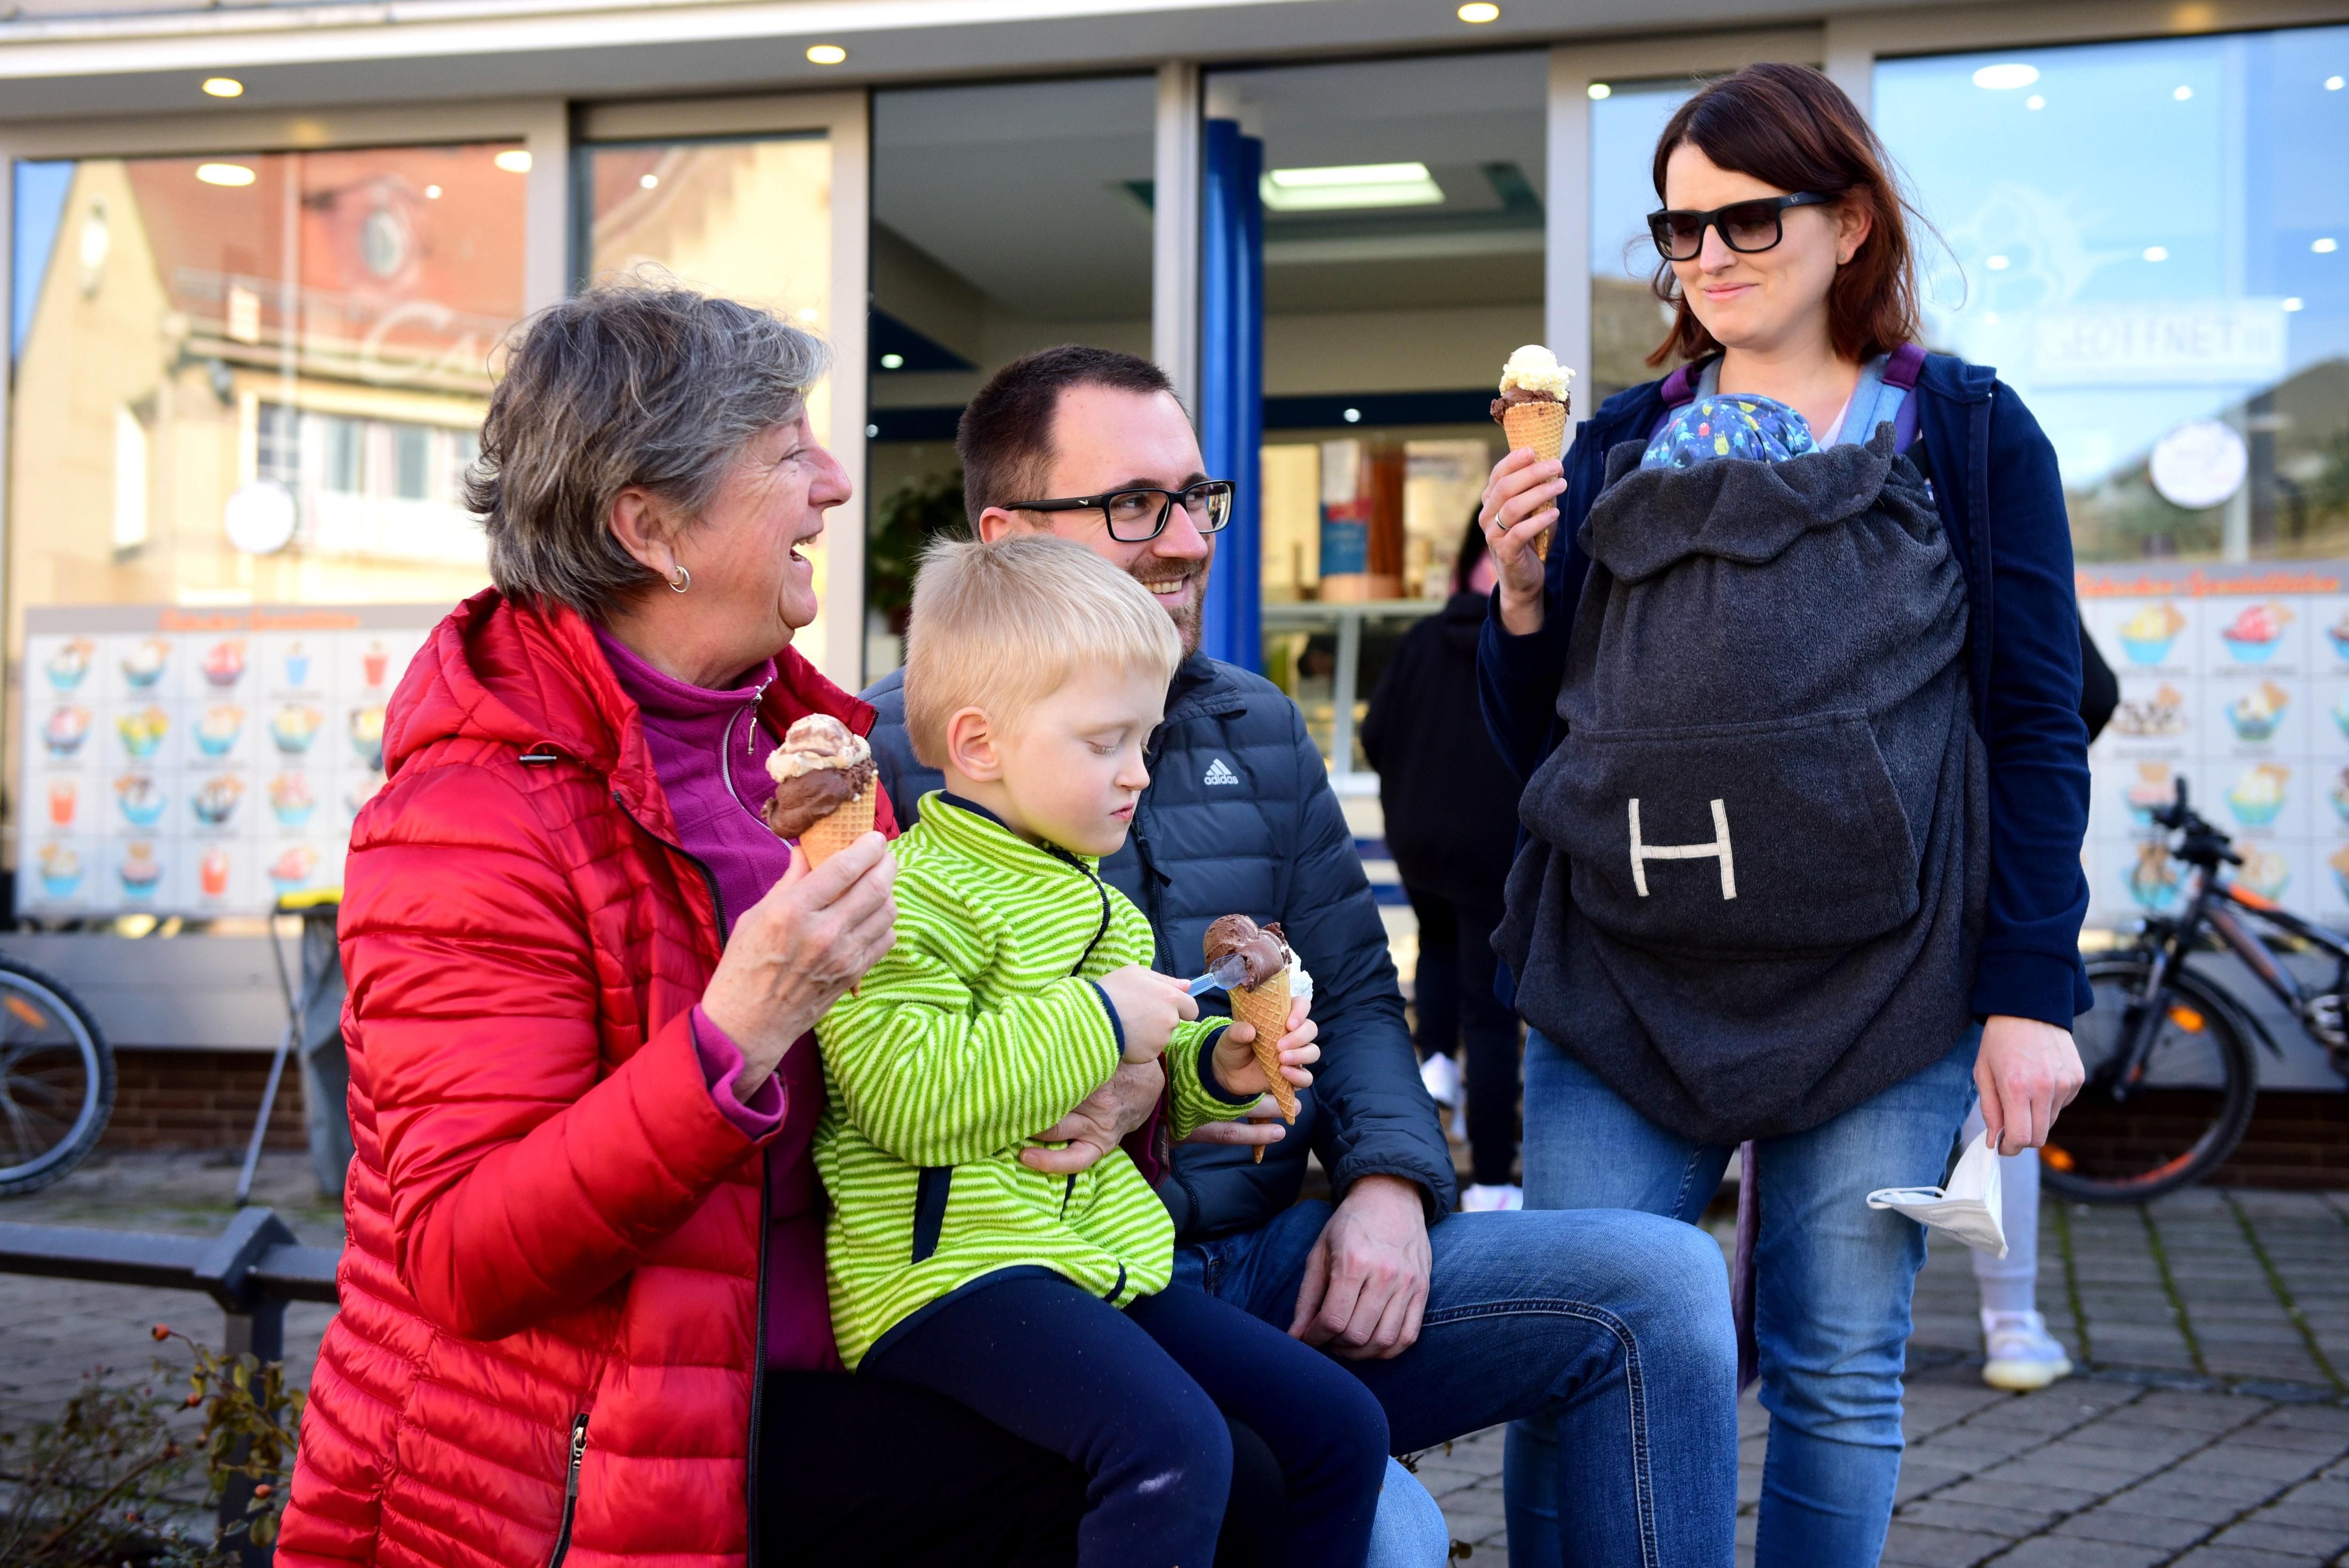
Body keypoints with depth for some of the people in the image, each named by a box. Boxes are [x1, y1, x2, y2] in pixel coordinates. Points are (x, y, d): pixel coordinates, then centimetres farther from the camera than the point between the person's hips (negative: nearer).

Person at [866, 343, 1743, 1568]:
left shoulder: (1260, 730, 15)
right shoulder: (894, 753, -5)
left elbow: (1352, 995, 16)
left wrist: (1389, 1178, -3)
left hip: (1273, 1262, 7)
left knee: (1664, 1280, -7)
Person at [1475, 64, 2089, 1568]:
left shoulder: (1966, 430, 6)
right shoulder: (1619, 442, 13)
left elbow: (2037, 728, 2)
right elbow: (1539, 740, 15)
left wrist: (2034, 994, -6)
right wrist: (1521, 595, -4)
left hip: (1872, 983, -2)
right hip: (1620, 981, 2)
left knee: (1840, 1381, 5)